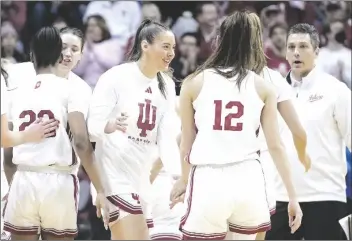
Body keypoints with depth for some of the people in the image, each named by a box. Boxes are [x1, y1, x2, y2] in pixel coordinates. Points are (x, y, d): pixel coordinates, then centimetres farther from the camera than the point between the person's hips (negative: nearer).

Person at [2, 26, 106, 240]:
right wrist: (100, 189, -9)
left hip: (24, 181, 3)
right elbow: (81, 143, -12)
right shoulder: (69, 90, -1)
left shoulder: (19, 92, 11)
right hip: (58, 182, -3)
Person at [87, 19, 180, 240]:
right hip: (114, 176, -7)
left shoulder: (166, 85, 9)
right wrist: (110, 126, -36)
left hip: (141, 179, 7)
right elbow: (92, 126, -13)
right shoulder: (116, 77, -11)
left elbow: (166, 137, 5)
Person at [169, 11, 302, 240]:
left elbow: (187, 140, 13)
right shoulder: (262, 87, 6)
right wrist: (293, 196, 9)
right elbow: (276, 145, 4)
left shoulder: (194, 83, 4)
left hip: (208, 180, -2)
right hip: (248, 179, 2)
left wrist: (184, 179, 31)